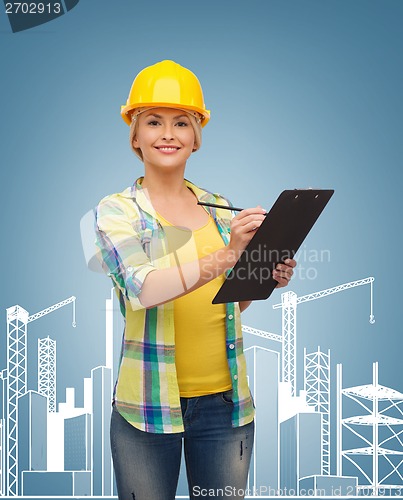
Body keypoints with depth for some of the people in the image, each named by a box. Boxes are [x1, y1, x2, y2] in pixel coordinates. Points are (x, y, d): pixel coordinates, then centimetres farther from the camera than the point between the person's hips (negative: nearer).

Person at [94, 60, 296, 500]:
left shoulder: (220, 210, 7)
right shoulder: (116, 211, -5)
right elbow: (141, 289, -22)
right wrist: (225, 256, -32)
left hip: (226, 400, 4)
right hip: (149, 405, -3)